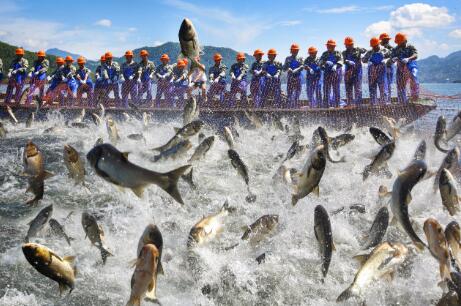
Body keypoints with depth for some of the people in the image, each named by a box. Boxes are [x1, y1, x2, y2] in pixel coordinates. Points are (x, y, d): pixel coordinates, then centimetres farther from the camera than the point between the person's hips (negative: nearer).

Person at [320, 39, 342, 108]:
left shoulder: (338, 53, 8)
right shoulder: (324, 54, 14)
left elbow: (340, 62, -8)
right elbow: (321, 62, 1)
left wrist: (335, 66, -28)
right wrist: (326, 62, -21)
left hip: (336, 73, -1)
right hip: (327, 74, 1)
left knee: (336, 90, 0)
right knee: (326, 90, -2)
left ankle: (337, 105, 4)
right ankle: (326, 105, 1)